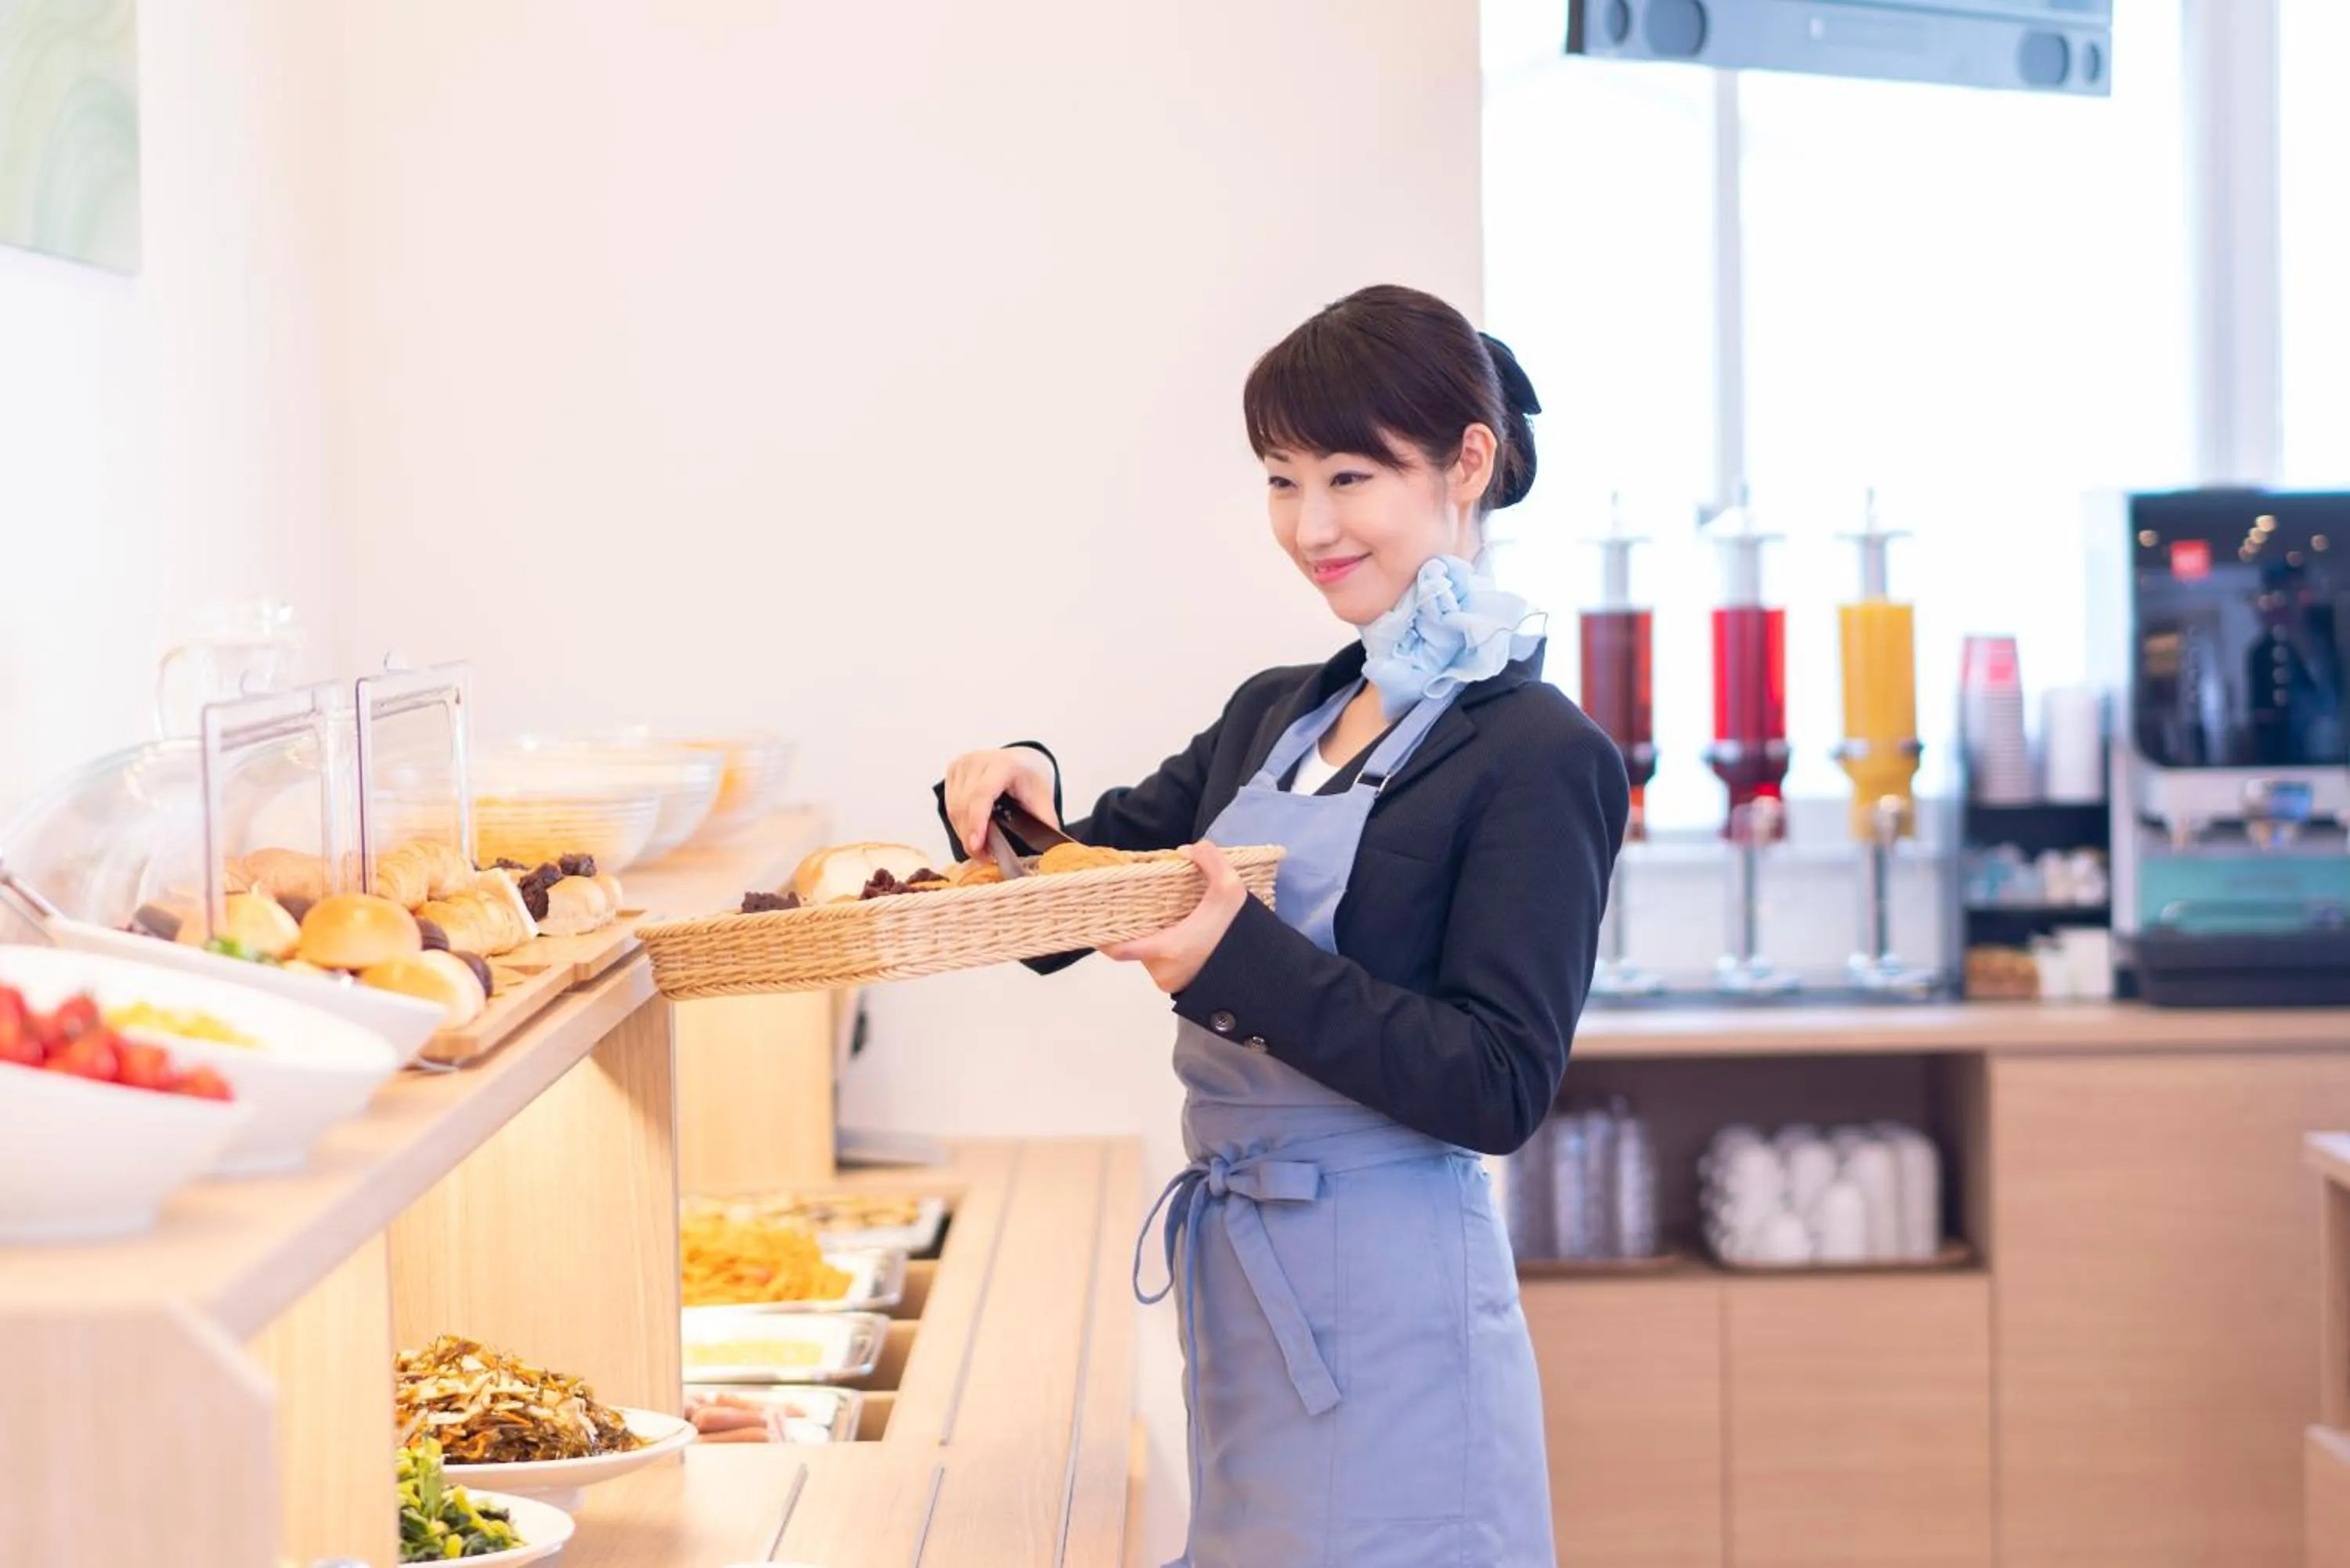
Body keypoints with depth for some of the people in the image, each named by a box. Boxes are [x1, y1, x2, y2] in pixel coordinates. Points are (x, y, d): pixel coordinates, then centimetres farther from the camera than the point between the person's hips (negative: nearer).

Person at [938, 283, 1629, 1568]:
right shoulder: (1275, 717, 12)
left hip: (1385, 1301, -7)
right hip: (1236, 1272, 7)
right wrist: (1020, 803, -5)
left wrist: (1243, 960, -27)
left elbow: (1499, 1086, -18)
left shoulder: (1540, 755, -11)